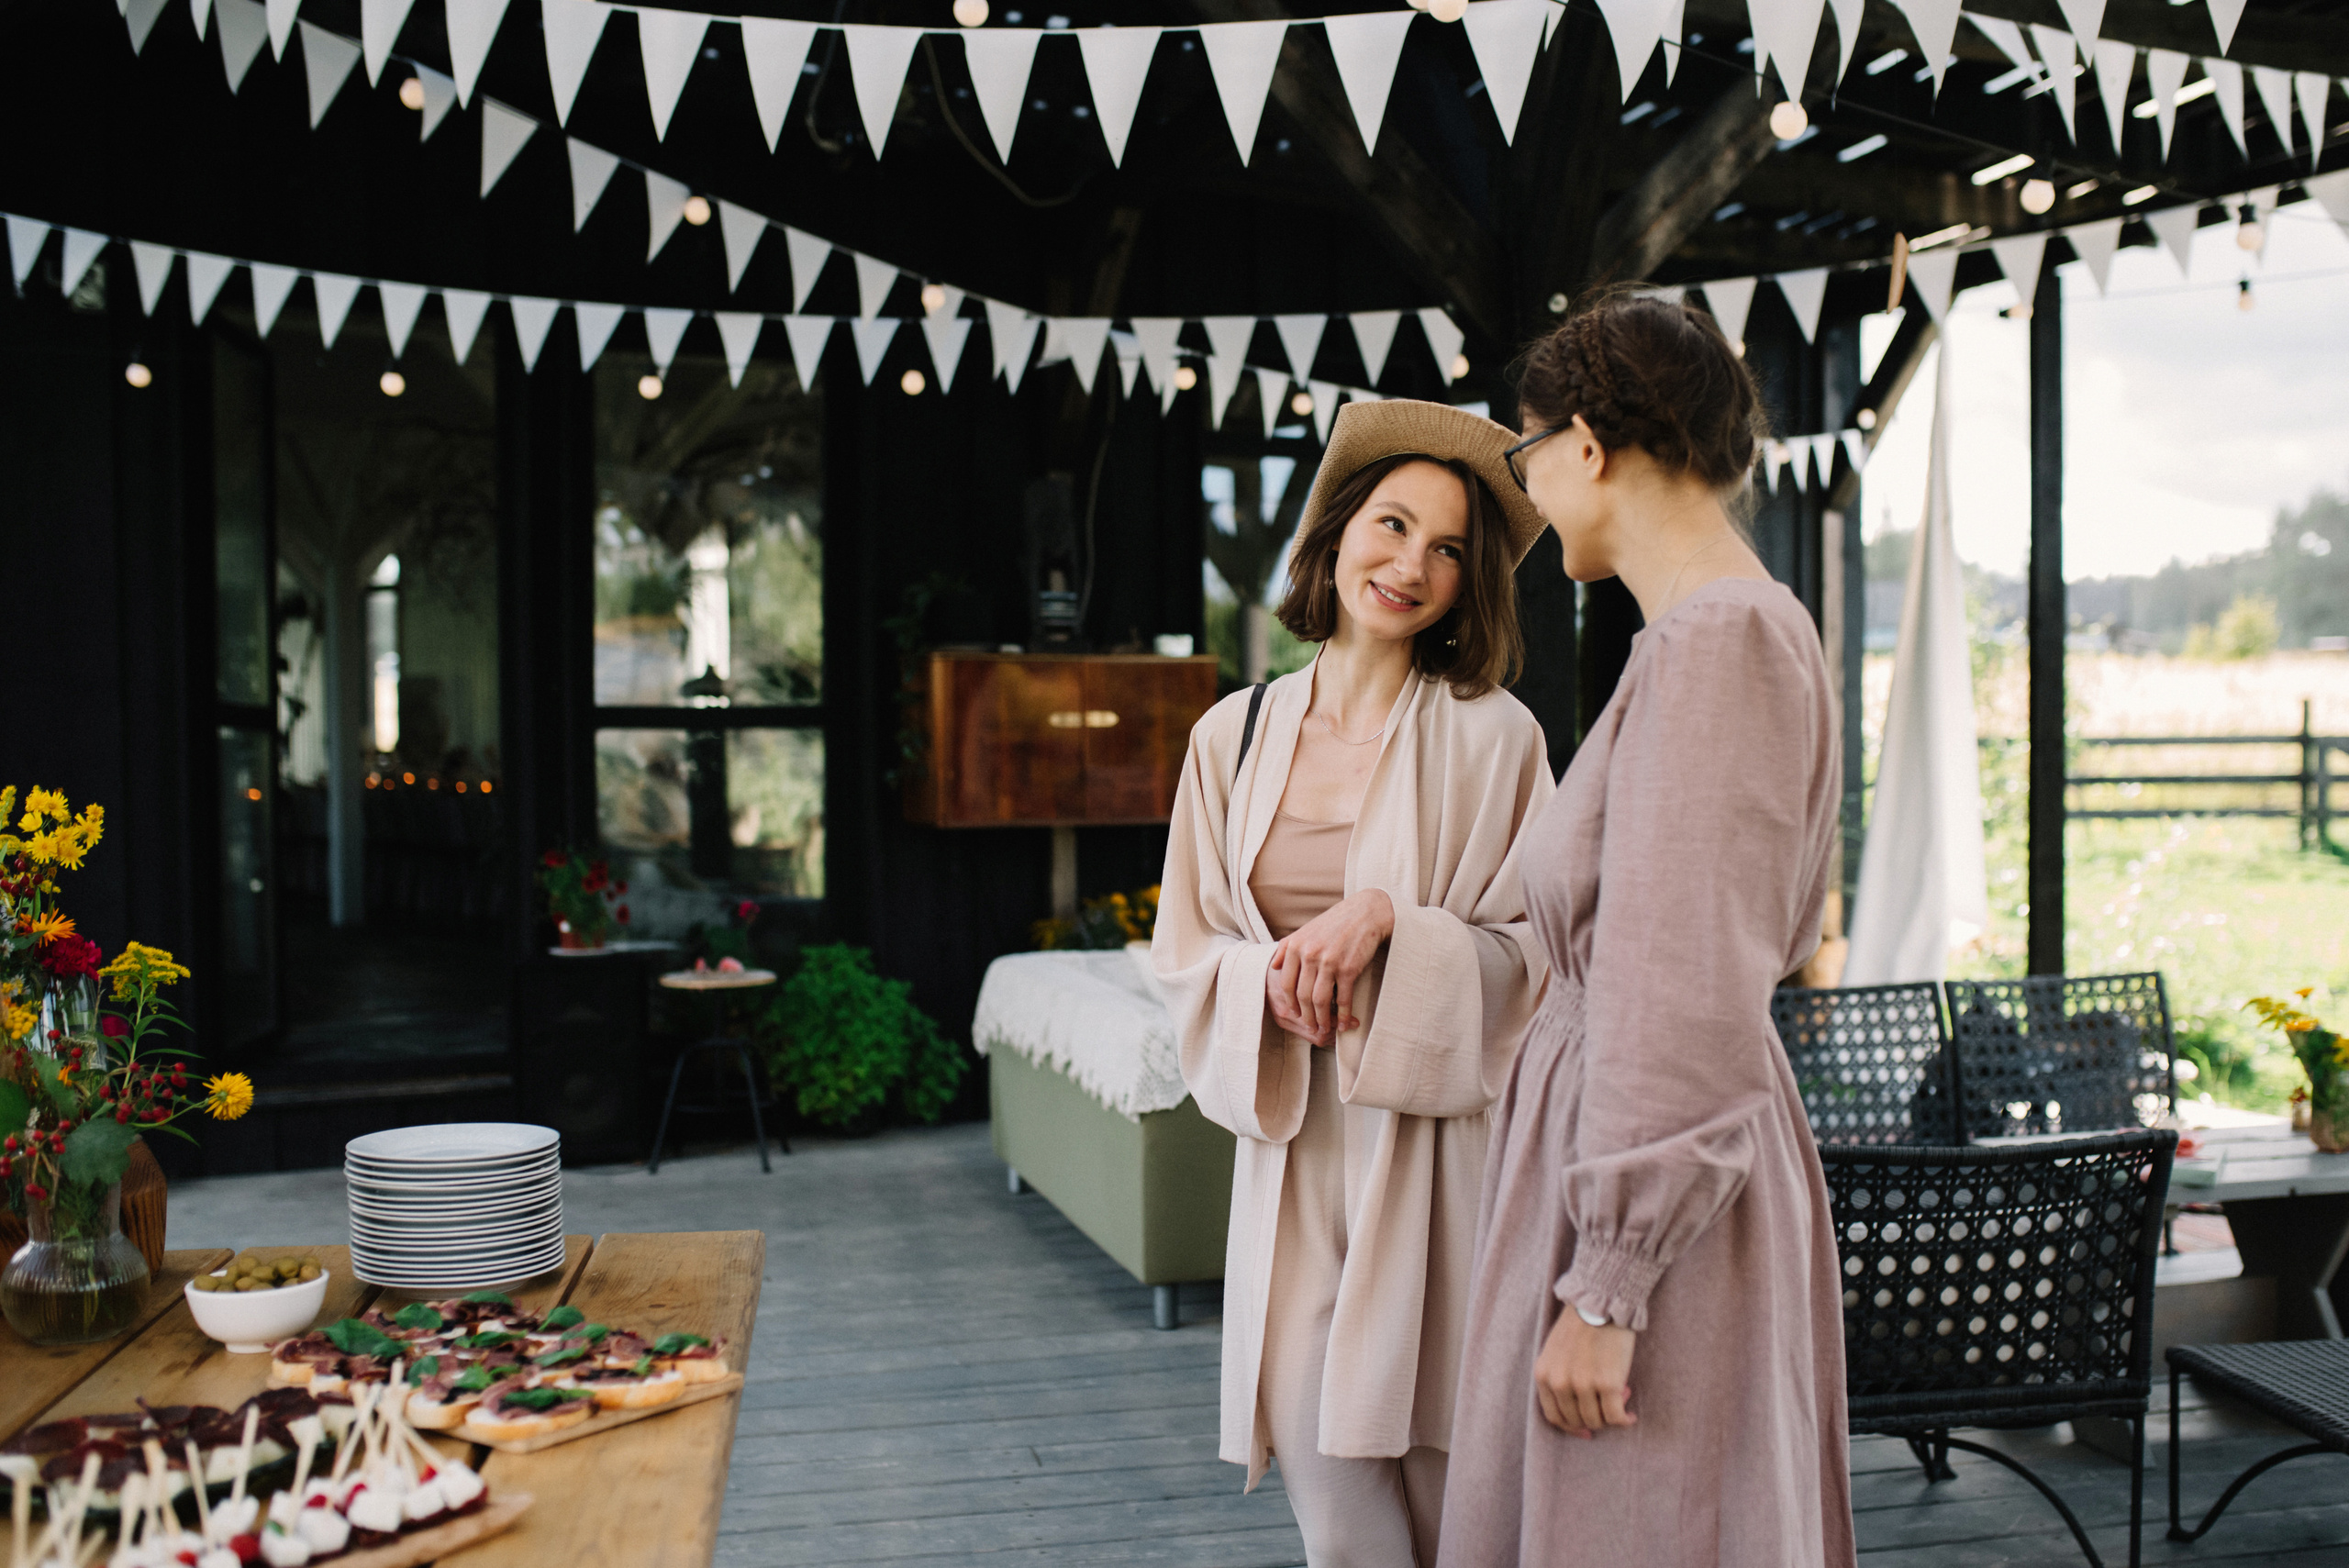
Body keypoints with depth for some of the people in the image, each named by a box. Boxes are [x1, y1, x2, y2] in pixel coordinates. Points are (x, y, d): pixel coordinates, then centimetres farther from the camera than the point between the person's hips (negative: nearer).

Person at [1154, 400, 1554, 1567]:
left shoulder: (1492, 737, -2)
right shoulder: (1234, 736, 8)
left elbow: (1534, 954, -2)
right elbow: (1186, 948, 12)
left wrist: (1390, 925, -17)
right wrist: (1276, 976, -9)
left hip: (1437, 1155, -2)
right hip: (1293, 1156, 3)